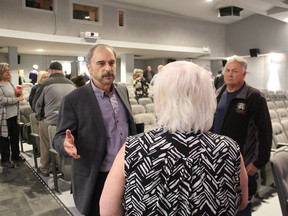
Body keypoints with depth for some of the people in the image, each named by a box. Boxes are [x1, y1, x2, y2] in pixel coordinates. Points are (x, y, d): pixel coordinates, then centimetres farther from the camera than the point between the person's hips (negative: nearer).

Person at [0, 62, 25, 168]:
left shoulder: (10, 83, 11)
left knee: (15, 136, 16)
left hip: (14, 114, 7)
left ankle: (15, 156, 31)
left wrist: (18, 94, 0)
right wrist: (17, 99, -16)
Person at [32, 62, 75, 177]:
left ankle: (44, 169, 27)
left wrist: (39, 117, 15)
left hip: (49, 121, -3)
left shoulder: (45, 84, -9)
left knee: (46, 146, 13)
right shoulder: (71, 84, 1)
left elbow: (36, 103, 0)